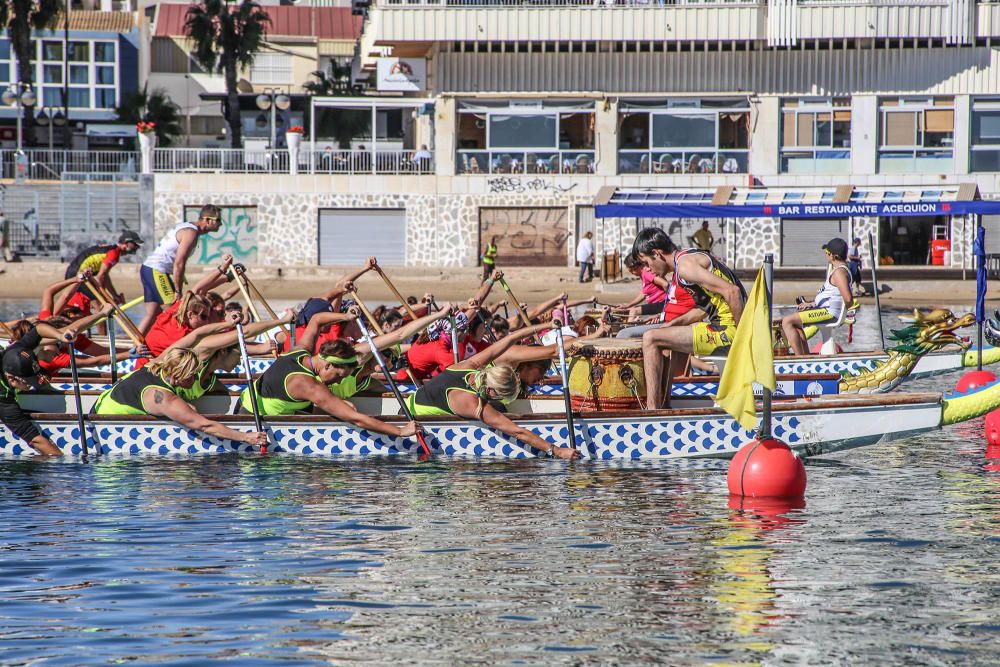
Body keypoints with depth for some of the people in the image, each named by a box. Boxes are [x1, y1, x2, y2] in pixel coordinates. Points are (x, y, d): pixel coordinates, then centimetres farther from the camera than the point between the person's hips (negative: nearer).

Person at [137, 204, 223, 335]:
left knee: (153, 314, 10)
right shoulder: (191, 233, -15)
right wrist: (178, 291, -17)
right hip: (157, 271, -10)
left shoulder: (186, 226, 17)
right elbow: (179, 264, -20)